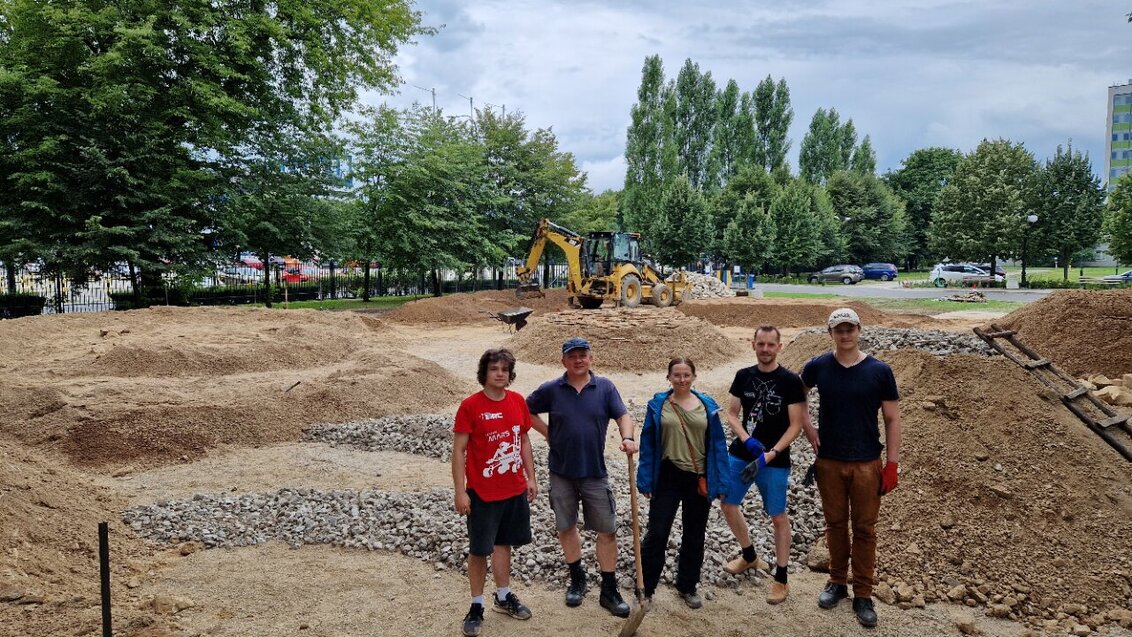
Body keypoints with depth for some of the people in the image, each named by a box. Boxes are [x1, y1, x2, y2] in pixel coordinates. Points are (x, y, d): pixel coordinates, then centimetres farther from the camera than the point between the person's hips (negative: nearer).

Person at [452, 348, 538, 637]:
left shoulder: (518, 401, 0)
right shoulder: (470, 406, -14)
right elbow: (458, 450, -12)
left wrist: (531, 477, 10)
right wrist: (460, 492, -14)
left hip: (515, 490, 5)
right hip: (482, 493, -5)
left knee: (503, 543, 19)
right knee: (479, 550, 6)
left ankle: (503, 597, 35)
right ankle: (477, 606, 21)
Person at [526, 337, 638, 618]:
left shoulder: (605, 387, -3)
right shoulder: (551, 390, -3)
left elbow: (623, 415, -6)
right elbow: (527, 411, 8)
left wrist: (627, 438, -25)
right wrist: (548, 433, -2)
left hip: (595, 472, 0)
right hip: (561, 472, 1)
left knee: (607, 531, 2)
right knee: (566, 527, 13)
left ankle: (609, 591, 15)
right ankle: (577, 578, 34)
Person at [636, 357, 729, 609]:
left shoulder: (707, 406, 1)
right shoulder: (657, 405, -2)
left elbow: (718, 445, 2)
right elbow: (647, 445, -1)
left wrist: (720, 483, -2)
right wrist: (646, 481, -4)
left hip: (699, 479, 2)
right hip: (667, 477, -2)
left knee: (694, 537, 14)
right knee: (656, 534, 0)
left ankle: (688, 587, 31)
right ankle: (644, 589, 13)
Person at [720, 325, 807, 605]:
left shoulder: (790, 381, -10)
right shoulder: (743, 376, 2)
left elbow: (796, 425, -11)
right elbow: (732, 414, 5)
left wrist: (771, 454, -20)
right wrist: (747, 440, -13)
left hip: (775, 461, -5)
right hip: (740, 454, 5)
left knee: (778, 518, 4)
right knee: (728, 505, 13)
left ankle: (781, 578, 19)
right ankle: (749, 556, 36)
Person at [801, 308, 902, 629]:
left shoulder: (879, 371, -7)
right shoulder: (817, 367, -4)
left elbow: (892, 419, -3)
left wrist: (892, 464, -6)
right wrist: (807, 428, 3)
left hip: (867, 464, -1)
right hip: (829, 461, 1)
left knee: (864, 529, 7)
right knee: (835, 523, 14)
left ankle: (863, 595, 19)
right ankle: (837, 582, 30)